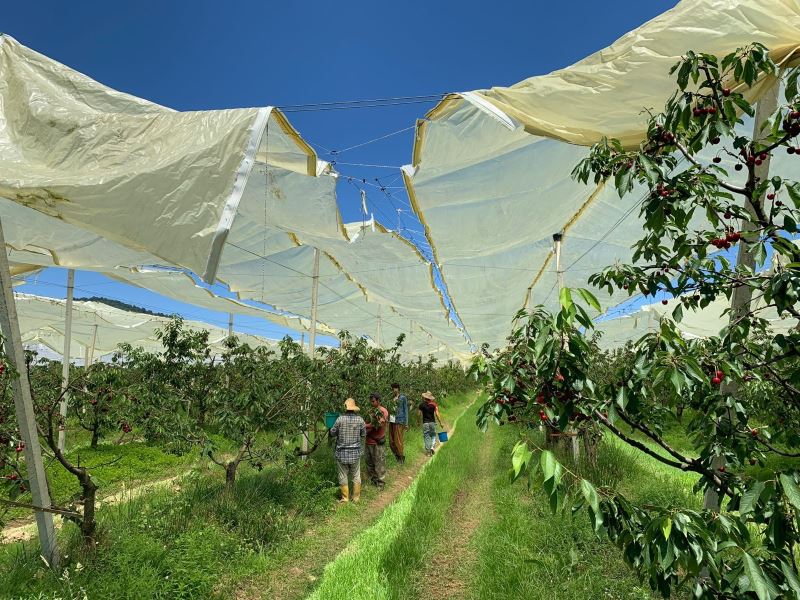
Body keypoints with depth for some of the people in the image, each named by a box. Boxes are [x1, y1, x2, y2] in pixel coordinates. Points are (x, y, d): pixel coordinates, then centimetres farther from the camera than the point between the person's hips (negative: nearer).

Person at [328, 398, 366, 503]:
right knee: (356, 476, 16)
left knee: (343, 476, 13)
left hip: (342, 453, -2)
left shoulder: (340, 419, -16)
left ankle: (345, 498, 22)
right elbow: (364, 434, 2)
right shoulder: (359, 419, -9)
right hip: (355, 452, 2)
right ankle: (356, 497, 24)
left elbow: (332, 433, -6)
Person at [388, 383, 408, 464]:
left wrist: (406, 423, -5)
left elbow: (405, 410, -1)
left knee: (398, 441, -3)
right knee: (391, 442, 8)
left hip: (399, 422, -6)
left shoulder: (403, 398, -2)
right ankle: (397, 458, 23)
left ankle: (402, 460, 11)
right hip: (391, 421, 6)